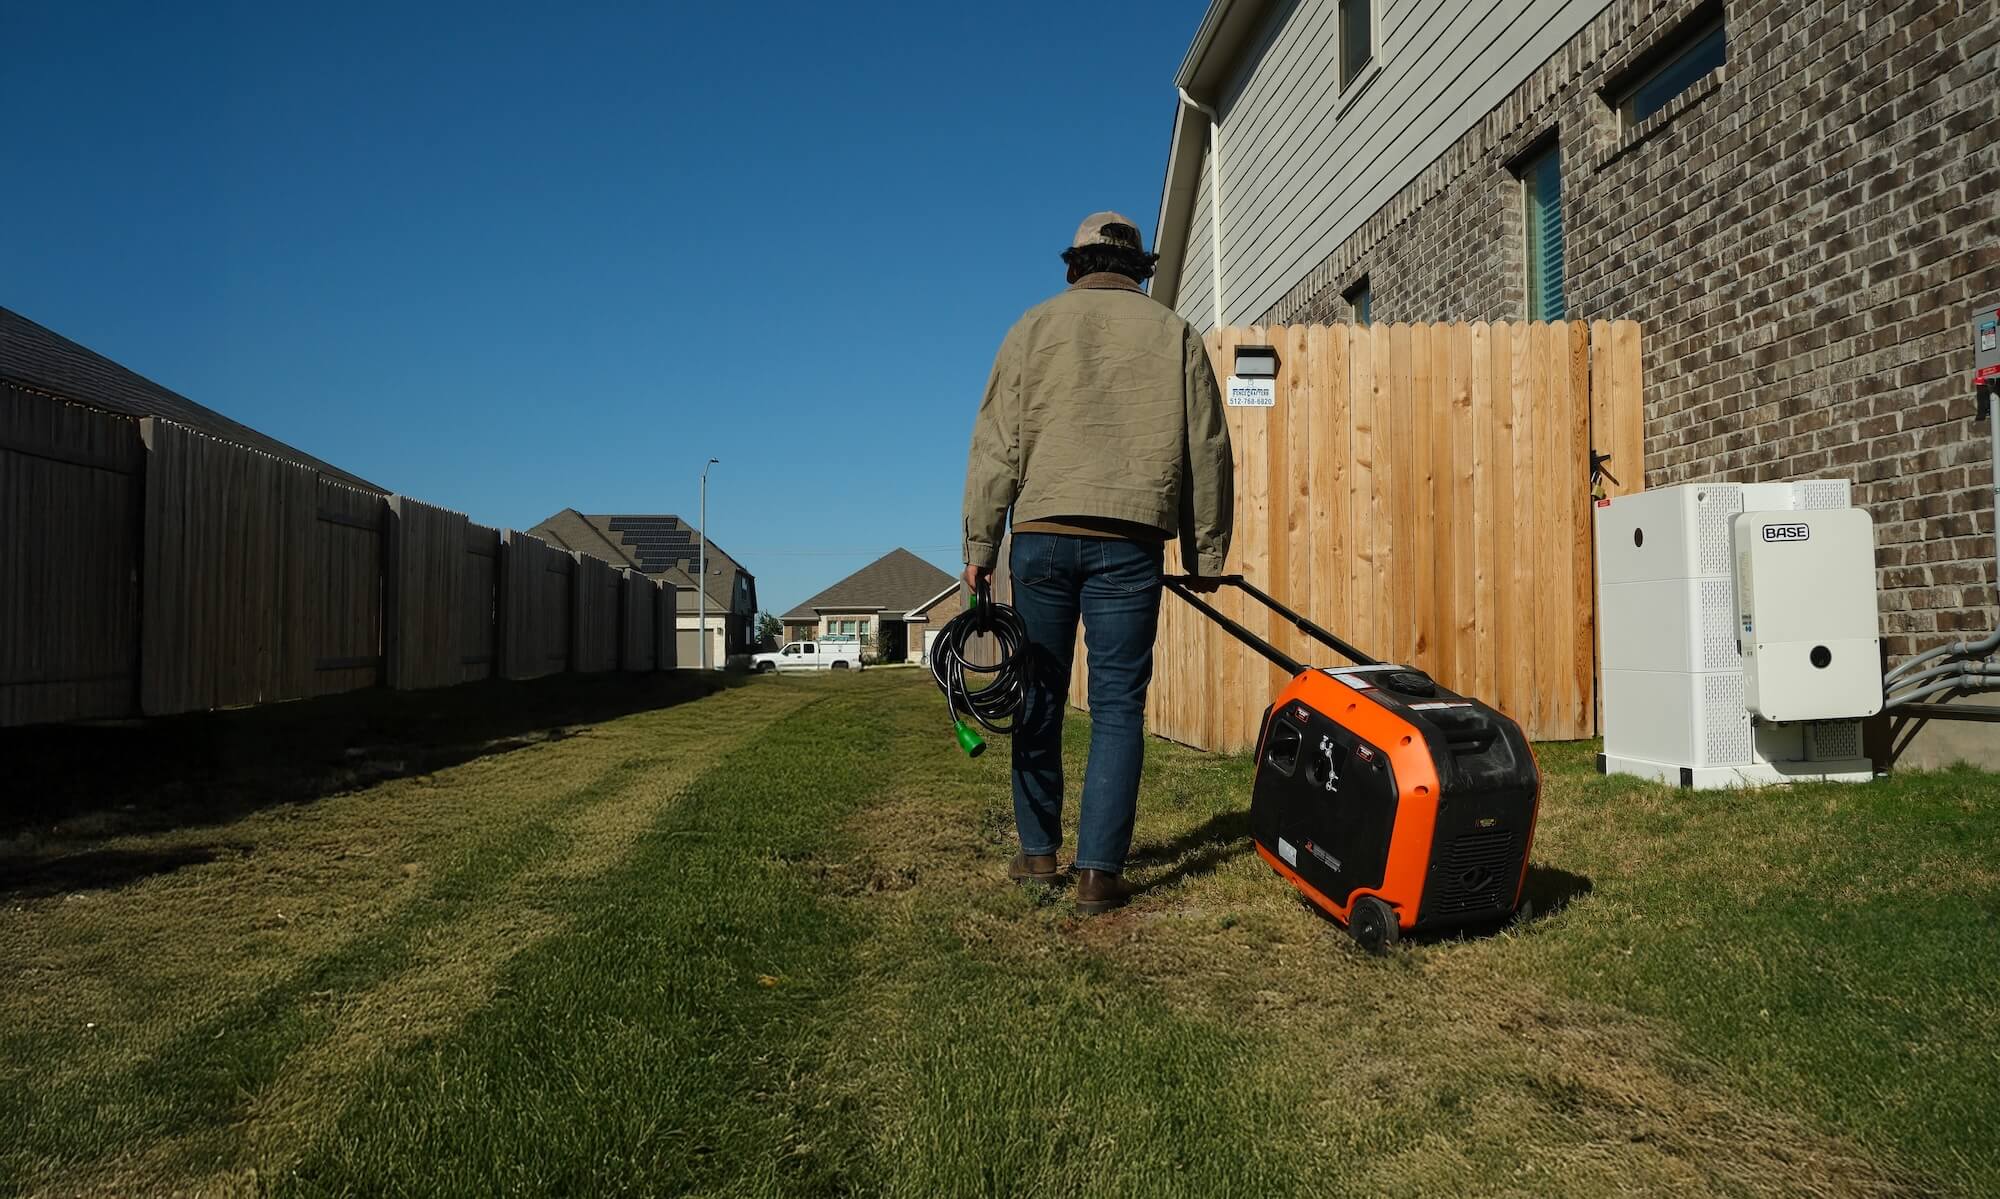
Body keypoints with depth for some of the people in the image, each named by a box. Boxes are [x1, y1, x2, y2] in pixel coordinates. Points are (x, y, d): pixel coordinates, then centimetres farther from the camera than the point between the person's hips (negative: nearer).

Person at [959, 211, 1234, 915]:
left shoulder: (1034, 328, 11)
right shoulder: (1174, 335, 12)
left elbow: (996, 447, 4)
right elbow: (1207, 452, 9)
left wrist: (979, 548, 6)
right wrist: (1207, 554, 14)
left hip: (1043, 533, 1)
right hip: (1131, 541, 0)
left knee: (1040, 696, 11)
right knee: (1118, 705, 2)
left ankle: (1038, 851, 19)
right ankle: (1099, 870, -1)